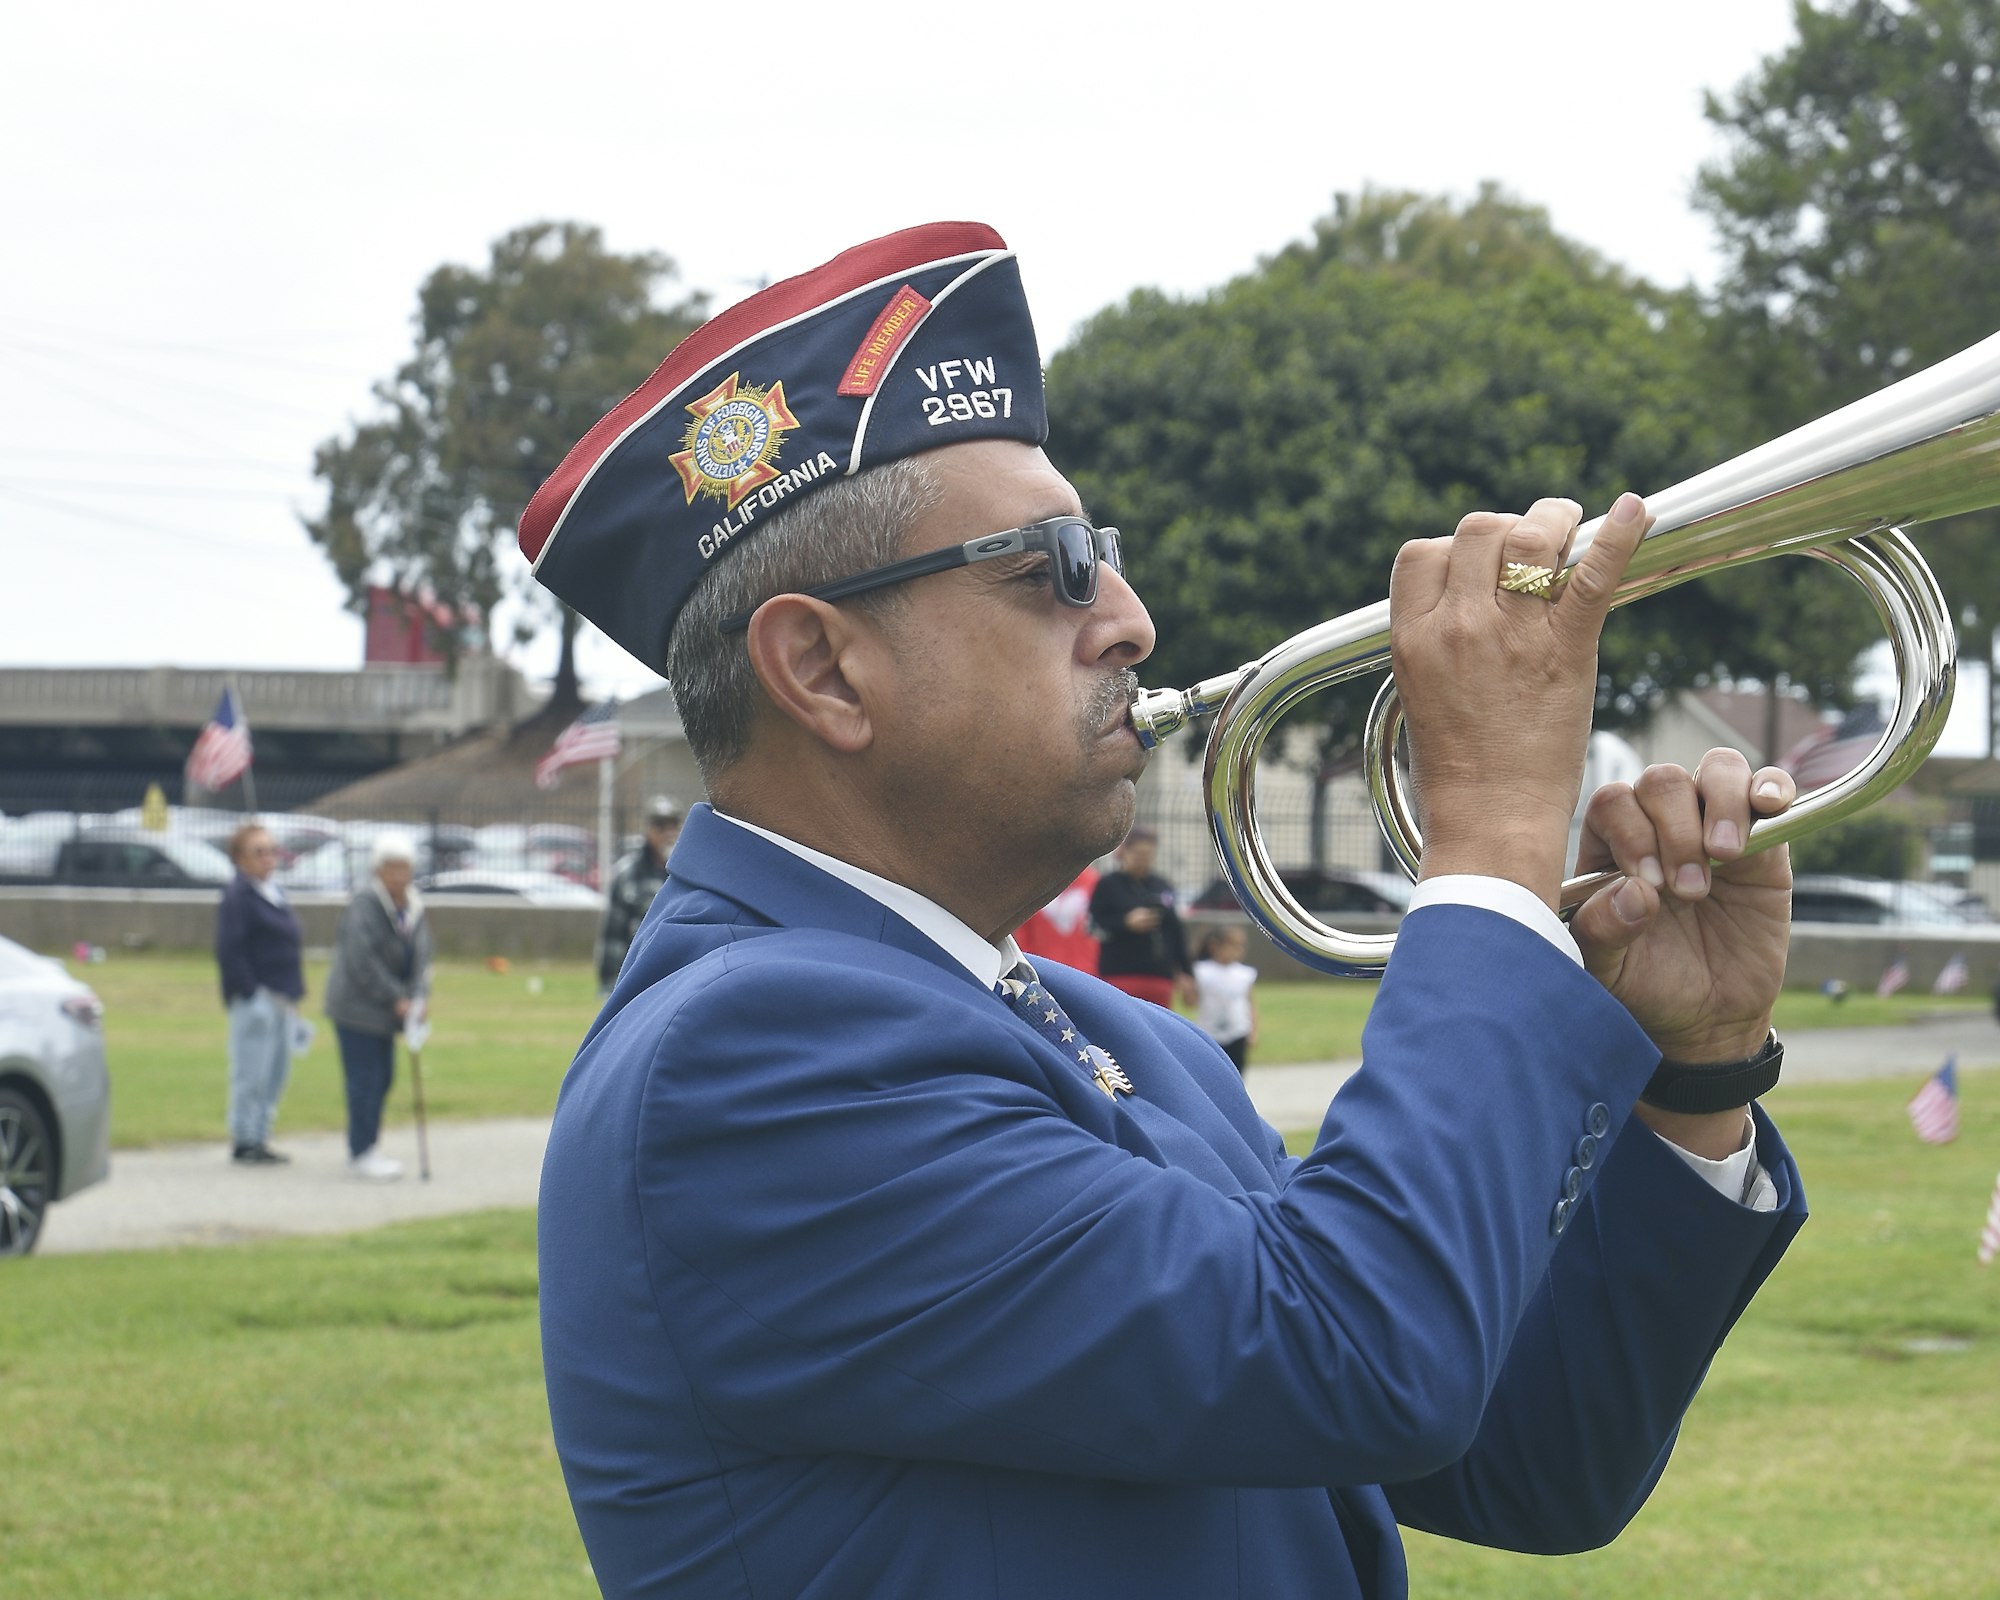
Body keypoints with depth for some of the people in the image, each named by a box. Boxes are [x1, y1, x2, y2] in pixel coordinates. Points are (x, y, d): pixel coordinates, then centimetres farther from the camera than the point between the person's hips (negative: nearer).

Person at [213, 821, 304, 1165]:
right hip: (254, 998, -10)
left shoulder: (275, 894, 17)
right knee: (252, 1070, -6)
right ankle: (244, 1141, 0)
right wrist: (249, 992, -21)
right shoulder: (237, 896, -12)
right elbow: (229, 950, -18)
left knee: (278, 1070, 12)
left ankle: (259, 1139, 20)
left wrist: (293, 992, 16)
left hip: (280, 998, 10)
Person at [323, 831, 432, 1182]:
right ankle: (362, 1153, -4)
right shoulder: (364, 905, -17)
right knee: (365, 1078, -9)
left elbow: (421, 956, 5)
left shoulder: (413, 909, 8)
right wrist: (396, 999, -18)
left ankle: (364, 1149, 21)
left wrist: (419, 996, -11)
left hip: (384, 1009, 8)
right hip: (356, 1006, -8)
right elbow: (363, 961, -21)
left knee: (382, 1077, 11)